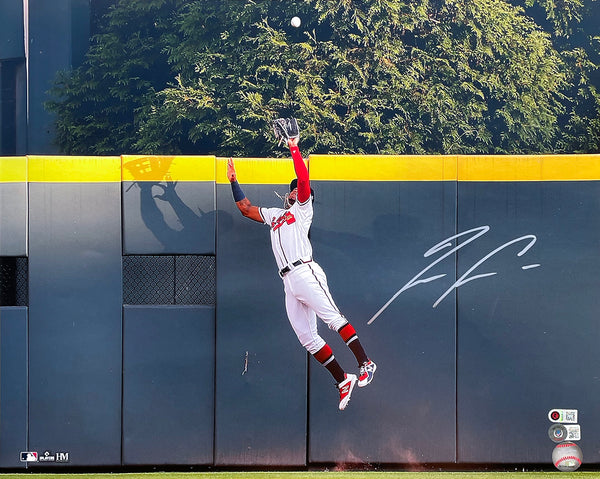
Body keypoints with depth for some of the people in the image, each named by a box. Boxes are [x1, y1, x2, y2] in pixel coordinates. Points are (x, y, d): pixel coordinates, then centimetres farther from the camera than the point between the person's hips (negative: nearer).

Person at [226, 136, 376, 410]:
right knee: (307, 338, -2)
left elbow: (304, 179, -3)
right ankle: (343, 381, 0)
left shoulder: (303, 208, 12)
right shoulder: (275, 215, 31)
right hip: (289, 283, 7)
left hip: (305, 272, -7)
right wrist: (233, 180, 34)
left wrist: (294, 149, 1)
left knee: (333, 318, -19)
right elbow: (245, 208, 37)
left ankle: (364, 364, -22)